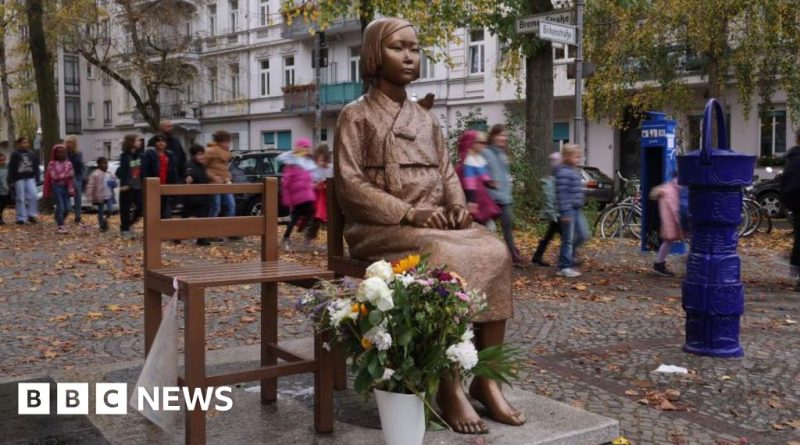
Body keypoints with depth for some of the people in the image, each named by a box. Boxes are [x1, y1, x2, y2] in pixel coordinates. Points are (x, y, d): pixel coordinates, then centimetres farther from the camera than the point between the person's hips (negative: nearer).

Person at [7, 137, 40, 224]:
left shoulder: (32, 154, 9)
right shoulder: (15, 154, -2)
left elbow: (36, 167, 14)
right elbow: (11, 168, -4)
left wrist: (37, 179, 10)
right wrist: (10, 181, -7)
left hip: (30, 178, 3)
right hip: (19, 179, -3)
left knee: (33, 196, -9)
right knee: (21, 198, 0)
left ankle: (31, 215, 1)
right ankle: (21, 218, 3)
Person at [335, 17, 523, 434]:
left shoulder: (426, 119, 19)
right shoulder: (356, 116, 1)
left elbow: (447, 173, 18)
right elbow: (349, 187, -8)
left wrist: (458, 207, -6)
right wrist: (409, 213, -20)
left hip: (435, 225, 6)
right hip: (380, 229, -5)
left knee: (493, 251, -23)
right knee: (444, 258, -35)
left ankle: (487, 379, -19)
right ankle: (449, 387, -25)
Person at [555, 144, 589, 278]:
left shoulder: (574, 171, 14)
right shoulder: (563, 172, -16)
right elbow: (562, 193, -20)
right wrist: (565, 212, -22)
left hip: (577, 209, 9)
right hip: (568, 210, -9)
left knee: (583, 235, 11)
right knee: (568, 238, -3)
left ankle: (566, 255, 26)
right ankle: (564, 267, 4)